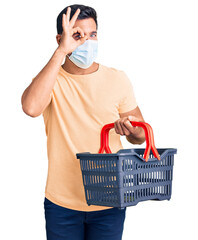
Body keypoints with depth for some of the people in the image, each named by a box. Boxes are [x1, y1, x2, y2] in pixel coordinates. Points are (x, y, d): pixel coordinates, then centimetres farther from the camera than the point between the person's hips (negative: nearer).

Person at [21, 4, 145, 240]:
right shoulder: (50, 79, -5)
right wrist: (60, 52, -26)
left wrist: (131, 130, -18)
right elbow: (31, 107, -28)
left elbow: (140, 136, 7)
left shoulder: (117, 79, 0)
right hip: (61, 202, -1)